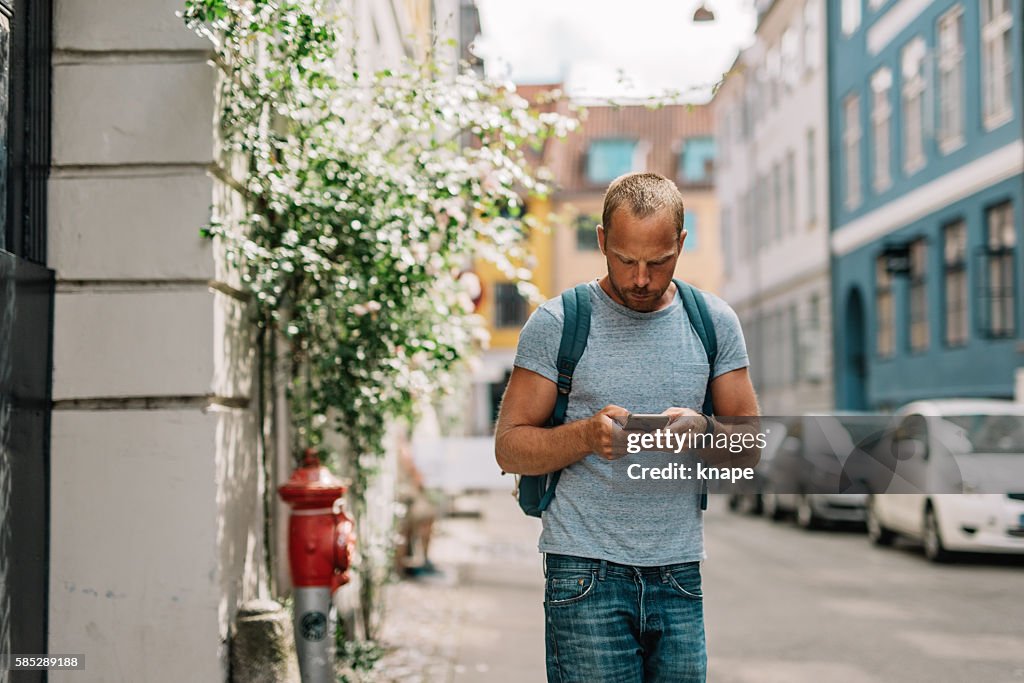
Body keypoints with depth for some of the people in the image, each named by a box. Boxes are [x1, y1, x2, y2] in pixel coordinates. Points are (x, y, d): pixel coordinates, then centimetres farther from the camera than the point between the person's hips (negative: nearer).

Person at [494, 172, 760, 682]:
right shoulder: (556, 324, -2)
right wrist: (587, 435, -20)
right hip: (586, 574, -3)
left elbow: (749, 449, 9)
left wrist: (703, 431, -13)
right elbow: (509, 447, -1)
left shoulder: (715, 322, 8)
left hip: (679, 575, 3)